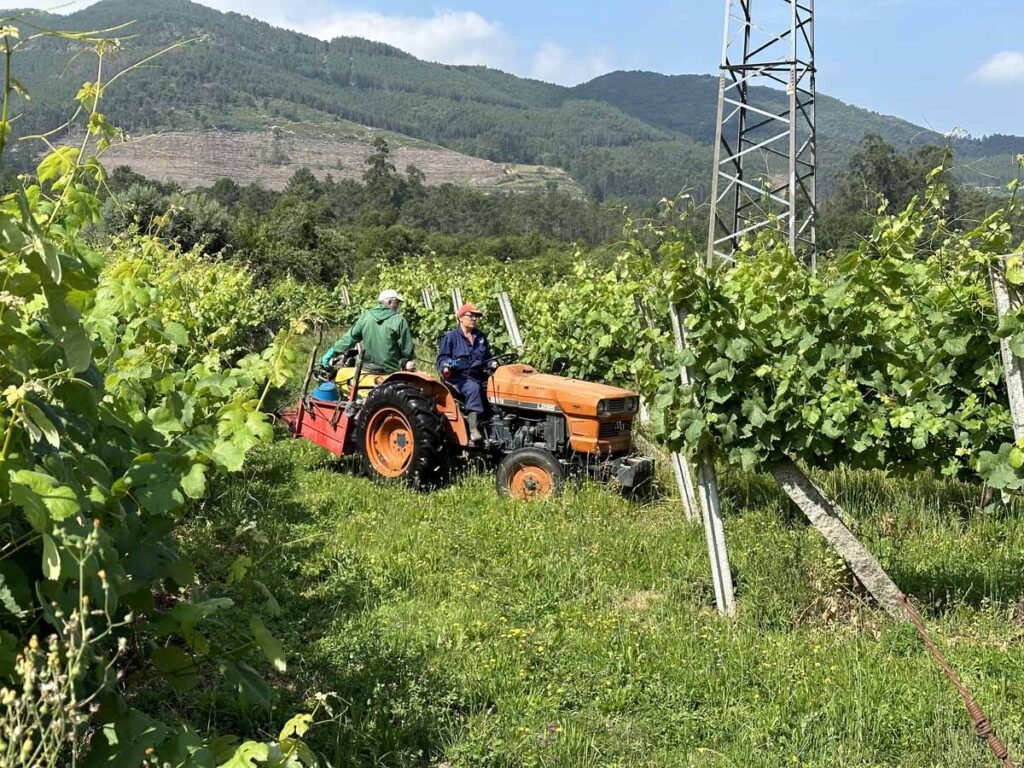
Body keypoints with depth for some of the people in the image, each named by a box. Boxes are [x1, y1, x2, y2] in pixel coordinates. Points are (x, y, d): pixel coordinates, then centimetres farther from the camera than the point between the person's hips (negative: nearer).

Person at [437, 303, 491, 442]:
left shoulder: (480, 336, 21)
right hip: (460, 377, -5)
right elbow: (442, 359, 2)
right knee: (473, 388, -38)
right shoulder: (450, 337, 5)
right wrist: (446, 366, -19)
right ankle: (473, 428, -43)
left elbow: (487, 357, 31)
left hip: (480, 376, 5)